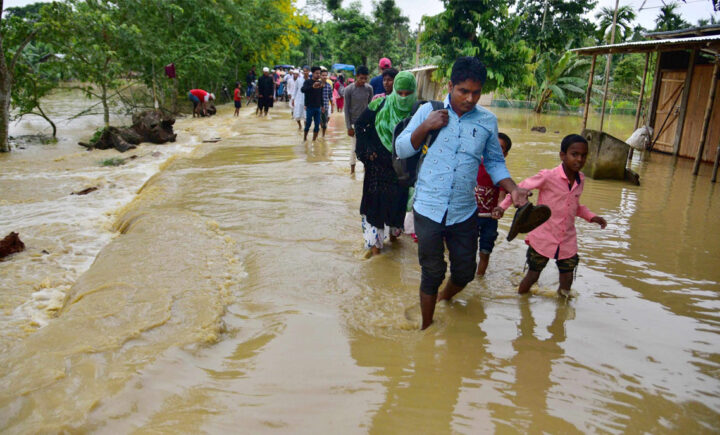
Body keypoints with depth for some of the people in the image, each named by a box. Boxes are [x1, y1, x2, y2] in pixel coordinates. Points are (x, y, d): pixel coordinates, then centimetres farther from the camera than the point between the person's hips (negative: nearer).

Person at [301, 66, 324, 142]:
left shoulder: (320, 82, 9)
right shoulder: (308, 82, -6)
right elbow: (303, 90, -25)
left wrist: (321, 105, 16)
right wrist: (312, 87, -40)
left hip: (318, 107, 5)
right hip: (310, 107, -5)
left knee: (317, 124, 4)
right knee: (308, 123, 0)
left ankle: (314, 139, 13)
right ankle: (305, 138, 19)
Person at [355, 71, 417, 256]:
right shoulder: (379, 105, -9)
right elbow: (359, 124, 3)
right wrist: (366, 149, -4)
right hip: (378, 163, 0)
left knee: (398, 199, 11)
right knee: (375, 199, 4)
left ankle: (394, 230, 37)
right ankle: (374, 241, 16)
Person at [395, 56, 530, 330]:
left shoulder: (487, 121, 5)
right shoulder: (428, 111, 0)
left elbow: (495, 162, 13)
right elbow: (401, 149, 1)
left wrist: (513, 189, -2)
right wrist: (426, 127, -14)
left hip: (464, 212, 2)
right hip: (428, 208, -2)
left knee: (465, 273, 12)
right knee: (432, 274, 8)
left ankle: (443, 300, 47)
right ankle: (427, 328, 31)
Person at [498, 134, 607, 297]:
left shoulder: (580, 180, 2)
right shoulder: (548, 176, -16)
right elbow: (521, 188, -7)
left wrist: (591, 217, 4)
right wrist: (502, 207, -11)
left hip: (567, 242, 5)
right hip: (543, 239, -5)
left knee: (566, 282, 11)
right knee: (532, 276, 8)